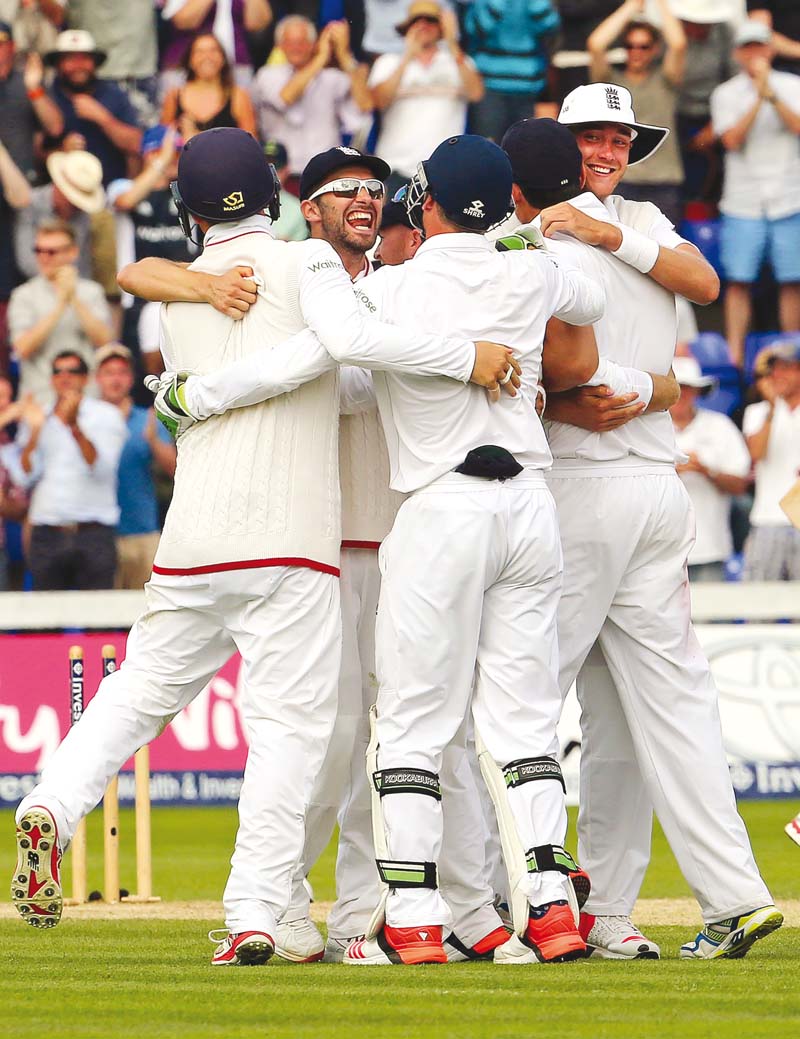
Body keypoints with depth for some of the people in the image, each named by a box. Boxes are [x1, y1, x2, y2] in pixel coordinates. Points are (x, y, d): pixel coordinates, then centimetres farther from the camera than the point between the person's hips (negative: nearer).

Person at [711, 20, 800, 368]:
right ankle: (734, 356, -3)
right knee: (738, 282, -5)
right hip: (743, 203, 0)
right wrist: (758, 99, -15)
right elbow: (732, 140, -8)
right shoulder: (726, 94, 6)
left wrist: (771, 94, -18)